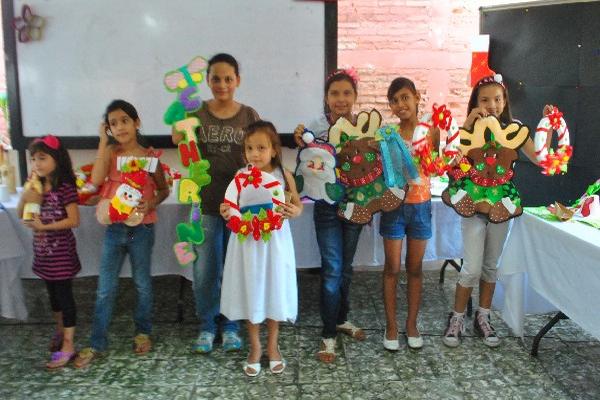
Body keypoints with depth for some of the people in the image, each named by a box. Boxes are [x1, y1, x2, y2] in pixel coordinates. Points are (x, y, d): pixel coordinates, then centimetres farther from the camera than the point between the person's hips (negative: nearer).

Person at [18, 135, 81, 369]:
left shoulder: (65, 188, -17)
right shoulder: (36, 187, 5)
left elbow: (74, 220, -20)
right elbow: (21, 214, 8)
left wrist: (44, 226, -23)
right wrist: (25, 196, -9)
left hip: (60, 250, -7)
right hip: (43, 249, 7)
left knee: (64, 295, -2)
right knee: (53, 293, 20)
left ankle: (68, 345, 5)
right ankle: (60, 332, 37)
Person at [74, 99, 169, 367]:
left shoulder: (149, 156, -4)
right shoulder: (110, 152, 0)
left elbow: (163, 190, 5)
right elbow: (96, 180, -18)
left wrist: (151, 203, -16)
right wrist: (103, 142, -14)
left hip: (141, 229, -1)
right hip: (114, 228, 2)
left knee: (142, 284, 13)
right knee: (105, 288, 7)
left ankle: (143, 332, 31)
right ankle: (97, 343, 17)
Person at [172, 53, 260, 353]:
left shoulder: (249, 115, 3)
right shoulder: (196, 112, 2)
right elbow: (178, 139, -15)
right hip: (206, 202, 0)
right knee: (205, 269, 7)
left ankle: (230, 326, 25)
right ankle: (206, 327, 24)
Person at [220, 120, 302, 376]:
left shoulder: (283, 176, -6)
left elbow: (297, 204, 5)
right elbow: (233, 210, 3)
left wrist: (296, 211, -17)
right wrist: (226, 213, -19)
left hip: (275, 242, 0)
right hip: (248, 242, 0)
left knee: (275, 290, 11)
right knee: (251, 291, 10)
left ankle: (272, 345, 33)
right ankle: (255, 347, 30)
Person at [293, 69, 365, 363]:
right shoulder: (315, 128, -8)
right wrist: (301, 146, -18)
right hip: (327, 205, -3)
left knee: (345, 266, 17)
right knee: (332, 268, -3)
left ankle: (342, 319, 36)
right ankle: (328, 334, 10)